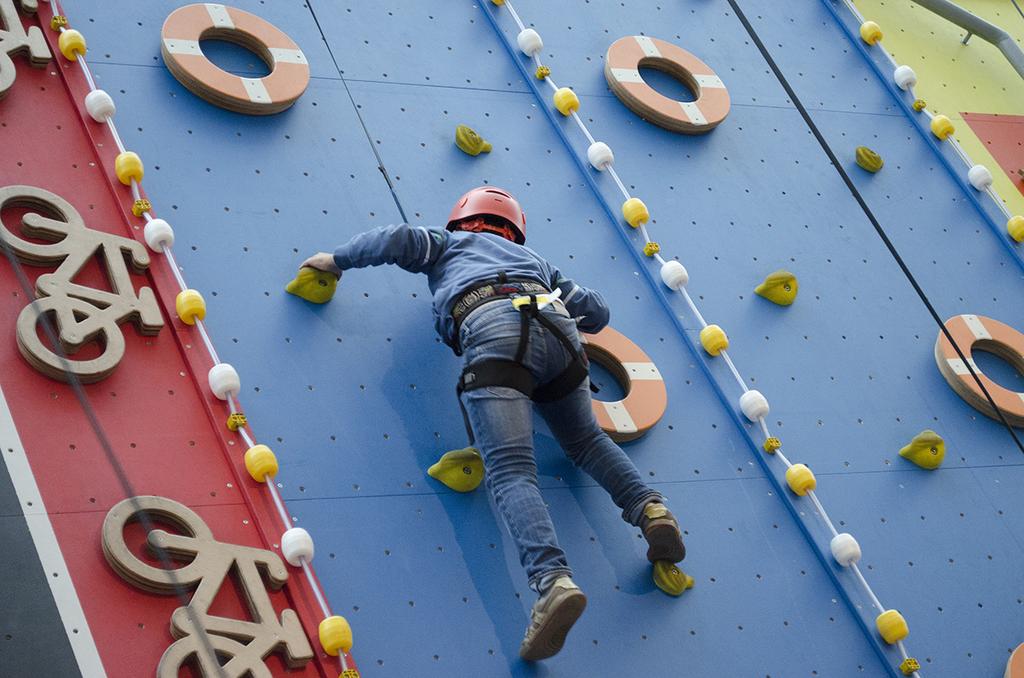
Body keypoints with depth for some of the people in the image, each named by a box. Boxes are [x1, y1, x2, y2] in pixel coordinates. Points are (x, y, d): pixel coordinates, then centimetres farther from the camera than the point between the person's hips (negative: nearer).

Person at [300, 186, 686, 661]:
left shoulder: (449, 242, 33)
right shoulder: (534, 260, 41)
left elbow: (397, 239, 15)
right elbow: (596, 311, 37)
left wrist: (338, 260, 30)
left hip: (492, 332, -4)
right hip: (556, 328, 4)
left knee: (511, 471, -16)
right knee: (585, 440, 28)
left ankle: (554, 580, -39)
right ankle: (650, 509, 3)